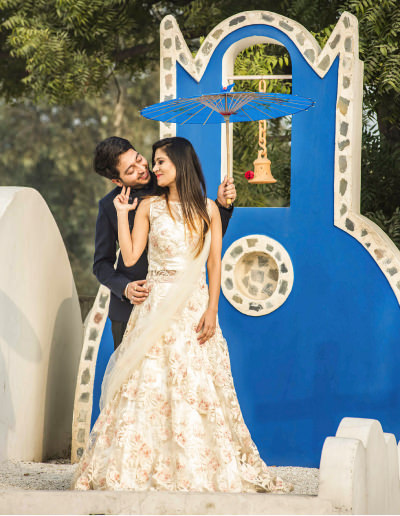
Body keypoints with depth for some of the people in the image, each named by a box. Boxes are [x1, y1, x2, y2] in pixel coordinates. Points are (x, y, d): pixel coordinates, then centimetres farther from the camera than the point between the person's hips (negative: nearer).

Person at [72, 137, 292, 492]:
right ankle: (142, 471, 0)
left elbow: (214, 263, 4)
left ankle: (201, 471, 7)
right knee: (149, 386, -5)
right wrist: (122, 213, -1)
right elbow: (130, 257, -1)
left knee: (199, 388, -1)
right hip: (157, 306, 0)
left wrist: (212, 310, -5)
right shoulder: (149, 206, 7)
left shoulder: (207, 209, 6)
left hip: (195, 307, 0)